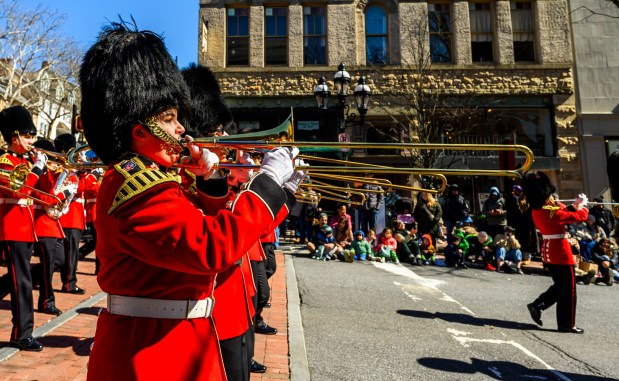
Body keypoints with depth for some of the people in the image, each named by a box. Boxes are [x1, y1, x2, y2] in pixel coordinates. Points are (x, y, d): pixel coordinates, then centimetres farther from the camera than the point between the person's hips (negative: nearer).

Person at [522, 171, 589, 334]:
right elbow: (580, 217, -14)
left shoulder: (537, 210, 5)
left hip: (548, 251, 9)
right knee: (568, 289, 4)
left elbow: (563, 214, 17)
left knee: (560, 286, 21)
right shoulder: (551, 211, -22)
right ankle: (567, 324, 12)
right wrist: (582, 204, 4)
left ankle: (537, 306, 15)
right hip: (560, 251, -9)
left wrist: (574, 205, 5)